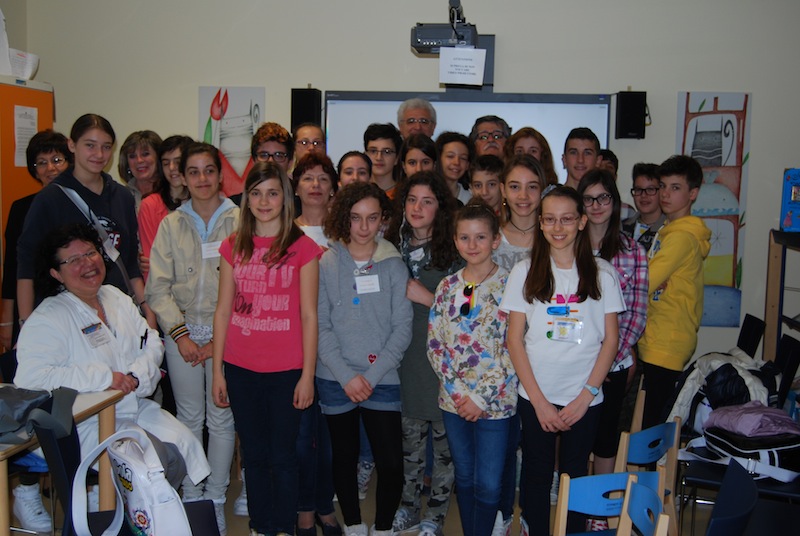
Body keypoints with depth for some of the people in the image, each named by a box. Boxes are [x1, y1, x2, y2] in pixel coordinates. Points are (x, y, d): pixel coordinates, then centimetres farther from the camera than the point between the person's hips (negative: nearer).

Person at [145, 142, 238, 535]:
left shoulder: (238, 221, -3)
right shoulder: (171, 224, 5)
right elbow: (158, 287, 3)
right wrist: (180, 334, -7)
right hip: (181, 333, 2)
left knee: (221, 419, 5)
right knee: (189, 418, 10)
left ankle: (216, 500, 20)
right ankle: (190, 496, 24)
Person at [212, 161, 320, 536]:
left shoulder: (303, 247, -3)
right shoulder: (233, 247, 6)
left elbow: (309, 315, -4)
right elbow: (223, 310, 7)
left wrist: (308, 375, -6)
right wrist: (217, 370, 5)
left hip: (285, 370, -3)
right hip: (240, 369, 3)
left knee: (282, 456, 6)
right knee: (253, 455, 14)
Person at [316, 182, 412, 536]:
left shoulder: (394, 265, 1)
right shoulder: (326, 264, -1)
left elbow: (402, 328, -1)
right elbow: (320, 326, -4)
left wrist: (373, 375, -10)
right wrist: (347, 376, -11)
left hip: (382, 380, 0)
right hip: (336, 381, 0)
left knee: (391, 464, -3)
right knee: (344, 459, 13)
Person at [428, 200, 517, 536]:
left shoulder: (509, 286, -8)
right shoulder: (447, 287, 4)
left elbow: (513, 350, -11)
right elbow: (434, 344, 2)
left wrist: (482, 398, -14)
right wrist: (458, 391, -8)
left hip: (494, 402, -3)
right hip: (454, 400, 4)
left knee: (488, 485, 4)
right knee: (464, 478, 16)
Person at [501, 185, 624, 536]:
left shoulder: (602, 273, 0)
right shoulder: (524, 272, -1)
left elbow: (610, 339, 1)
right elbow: (514, 339, -2)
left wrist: (587, 394, -7)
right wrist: (539, 401, -7)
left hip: (584, 398, 0)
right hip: (535, 396, 0)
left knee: (575, 475, 11)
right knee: (537, 474, 11)